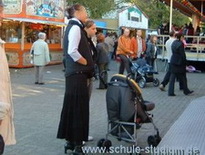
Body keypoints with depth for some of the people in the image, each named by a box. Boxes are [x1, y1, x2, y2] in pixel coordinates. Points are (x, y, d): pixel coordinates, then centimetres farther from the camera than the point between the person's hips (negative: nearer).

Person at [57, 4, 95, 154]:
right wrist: (87, 64, -11)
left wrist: (88, 66, 11)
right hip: (77, 74, -10)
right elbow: (72, 51, -24)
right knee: (78, 108, -4)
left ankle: (71, 141, 21)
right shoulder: (75, 27, -12)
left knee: (73, 107, 13)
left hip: (75, 73, 10)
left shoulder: (74, 27, 17)